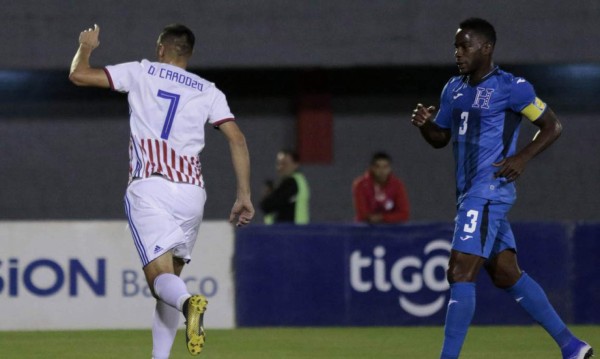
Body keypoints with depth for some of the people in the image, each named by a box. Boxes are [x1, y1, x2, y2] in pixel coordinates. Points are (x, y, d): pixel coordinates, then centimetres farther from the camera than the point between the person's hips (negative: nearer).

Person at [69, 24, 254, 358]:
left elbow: (79, 75, 9)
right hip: (192, 193, 3)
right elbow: (238, 140, 4)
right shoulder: (208, 91, 15)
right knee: (171, 276, 17)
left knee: (161, 276, -11)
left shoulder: (141, 72, 10)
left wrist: (86, 46, 30)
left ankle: (188, 302, -45)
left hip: (149, 189, -3)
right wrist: (244, 196, 5)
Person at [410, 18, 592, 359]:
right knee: (507, 275, 13)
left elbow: (553, 125, -4)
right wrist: (424, 123, -1)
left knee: (461, 274, -15)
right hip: (469, 192, 9)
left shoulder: (511, 87, -10)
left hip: (489, 193, -9)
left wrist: (522, 157, -17)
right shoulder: (454, 89, 13)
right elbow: (441, 138, 21)